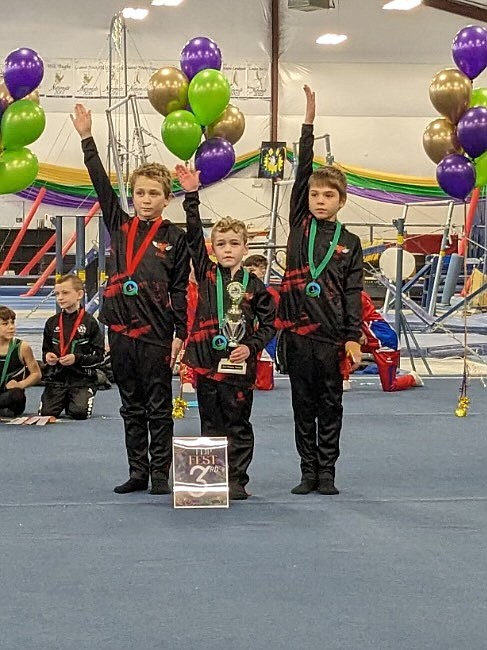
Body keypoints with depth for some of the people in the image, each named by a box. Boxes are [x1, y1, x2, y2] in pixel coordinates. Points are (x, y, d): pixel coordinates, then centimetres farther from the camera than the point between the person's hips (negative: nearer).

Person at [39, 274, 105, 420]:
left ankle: (74, 401, 14)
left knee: (79, 413, -23)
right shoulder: (52, 323, 8)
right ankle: (65, 400, 20)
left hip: (82, 379, -3)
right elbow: (45, 350, 18)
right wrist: (47, 357, -5)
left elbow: (99, 355, -4)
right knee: (46, 412, -14)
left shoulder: (89, 322, -5)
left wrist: (77, 358, -18)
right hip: (56, 377, 3)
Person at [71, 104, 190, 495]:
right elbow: (101, 184, 1)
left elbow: (180, 290, -2)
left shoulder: (175, 238, -1)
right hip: (121, 327, 4)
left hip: (156, 330, -4)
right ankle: (138, 473, 17)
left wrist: (180, 334, -6)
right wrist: (87, 139, -5)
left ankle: (161, 474, 8)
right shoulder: (119, 226, 8)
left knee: (159, 407, 2)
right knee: (132, 407, 10)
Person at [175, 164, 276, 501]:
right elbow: (194, 236, -4)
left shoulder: (254, 285, 1)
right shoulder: (206, 274, 4)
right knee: (211, 425, 9)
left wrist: (251, 347, -11)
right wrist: (192, 196, -11)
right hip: (207, 362, 2)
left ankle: (237, 481, 11)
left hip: (240, 367, -1)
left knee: (239, 425, 5)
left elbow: (268, 323, 5)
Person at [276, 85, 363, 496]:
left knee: (330, 405, 4)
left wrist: (353, 337, -7)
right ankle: (309, 471, 14)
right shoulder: (300, 225, 6)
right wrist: (309, 122, -6)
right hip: (298, 329, 1)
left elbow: (353, 293, 2)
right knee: (303, 404, 7)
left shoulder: (349, 243, 5)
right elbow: (302, 171, 0)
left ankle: (327, 472, 11)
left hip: (332, 333, -1)